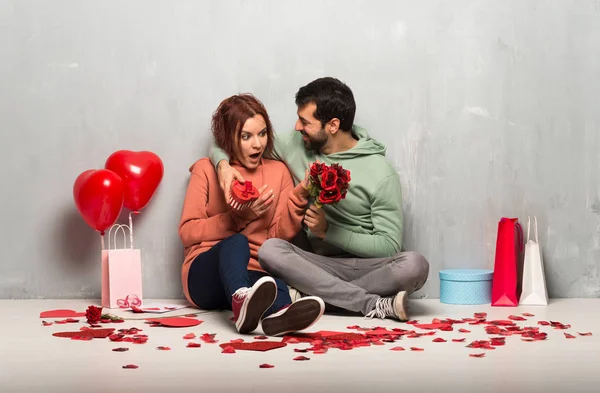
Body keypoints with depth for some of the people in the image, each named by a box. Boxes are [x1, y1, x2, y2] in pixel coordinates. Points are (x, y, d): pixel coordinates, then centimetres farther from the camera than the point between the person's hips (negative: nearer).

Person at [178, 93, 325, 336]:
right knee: (237, 242, -37)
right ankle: (242, 300, -70)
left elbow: (280, 235, 3)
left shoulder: (278, 171, 13)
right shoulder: (207, 169, 6)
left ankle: (277, 315, -72)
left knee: (277, 287, -35)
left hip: (255, 277, 2)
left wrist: (299, 194, -12)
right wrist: (239, 218, -11)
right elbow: (187, 232, -1)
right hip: (206, 274, -2)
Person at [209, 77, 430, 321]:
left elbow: (390, 246, -8)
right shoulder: (295, 145, 5)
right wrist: (223, 164, -9)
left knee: (414, 265, -33)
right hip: (320, 267, 3)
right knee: (270, 250, -29)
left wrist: (328, 231, -15)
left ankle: (314, 295, -25)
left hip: (368, 267, -2)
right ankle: (375, 305, -28)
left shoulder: (381, 173, -6)